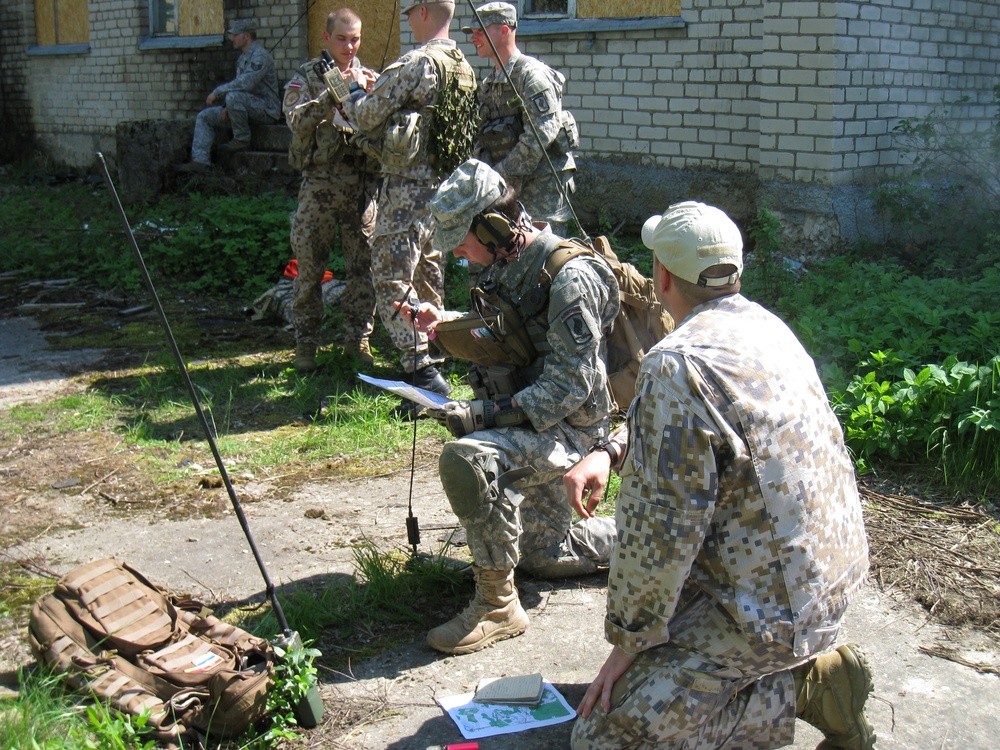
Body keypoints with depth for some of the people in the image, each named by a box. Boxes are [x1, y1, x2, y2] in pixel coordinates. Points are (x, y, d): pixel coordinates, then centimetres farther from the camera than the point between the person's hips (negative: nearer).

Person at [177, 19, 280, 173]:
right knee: (204, 116, 3)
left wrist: (217, 92, -19)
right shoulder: (242, 58, 18)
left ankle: (242, 140, -18)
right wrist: (227, 108, 2)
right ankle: (200, 161, -6)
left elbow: (245, 83, -28)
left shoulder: (260, 55, -14)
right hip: (248, 106, 10)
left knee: (233, 96, -37)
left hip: (266, 108, -10)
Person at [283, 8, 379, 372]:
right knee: (309, 268, 1)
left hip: (362, 186, 2)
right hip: (319, 183, -2)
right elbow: (296, 120, -14)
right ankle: (305, 343, 11)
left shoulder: (368, 78, 12)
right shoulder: (306, 78, 4)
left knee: (363, 268, 4)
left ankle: (357, 339, 16)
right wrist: (333, 94, -25)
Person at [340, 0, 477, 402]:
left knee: (392, 279, -9)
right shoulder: (464, 67, 11)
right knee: (428, 274, 20)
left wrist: (354, 90, 9)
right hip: (444, 185, 9)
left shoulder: (416, 63, -16)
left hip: (407, 185, -9)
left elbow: (366, 117, -12)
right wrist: (376, 90, 22)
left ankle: (422, 369, -14)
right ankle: (431, 351, 31)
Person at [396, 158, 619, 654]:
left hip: (564, 430, -10)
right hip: (524, 423, 10)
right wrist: (444, 325, 0)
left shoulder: (570, 278, -23)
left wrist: (485, 413, -30)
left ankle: (497, 604, -25)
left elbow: (569, 386, -26)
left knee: (468, 458, -37)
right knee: (545, 555, 21)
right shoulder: (507, 267, 4)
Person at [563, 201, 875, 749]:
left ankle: (803, 688, -5)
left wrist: (629, 642, -10)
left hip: (774, 608, -9)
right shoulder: (764, 325, 5)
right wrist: (608, 451, 8)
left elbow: (661, 528, -22)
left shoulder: (676, 366, -23)